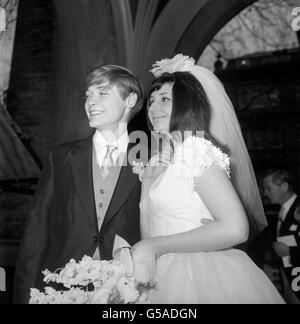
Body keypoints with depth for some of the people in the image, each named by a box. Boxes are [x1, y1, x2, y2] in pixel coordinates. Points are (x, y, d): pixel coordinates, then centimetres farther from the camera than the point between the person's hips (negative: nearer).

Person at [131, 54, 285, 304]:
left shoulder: (195, 148, -14)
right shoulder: (157, 162, 10)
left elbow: (235, 229, -24)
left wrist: (155, 246, -19)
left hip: (202, 279, -7)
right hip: (169, 278, 7)